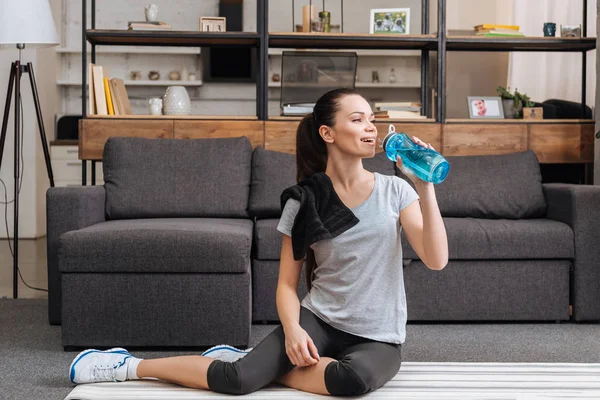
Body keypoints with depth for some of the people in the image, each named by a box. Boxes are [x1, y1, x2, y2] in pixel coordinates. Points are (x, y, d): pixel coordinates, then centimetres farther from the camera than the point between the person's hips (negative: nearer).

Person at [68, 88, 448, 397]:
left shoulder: (395, 191, -3)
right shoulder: (305, 201, -4)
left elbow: (436, 259, -12)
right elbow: (287, 282, 0)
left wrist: (426, 188, -22)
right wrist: (292, 329, -20)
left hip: (378, 337, 0)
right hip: (319, 319, 0)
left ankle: (259, 363, -12)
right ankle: (128, 365, -1)